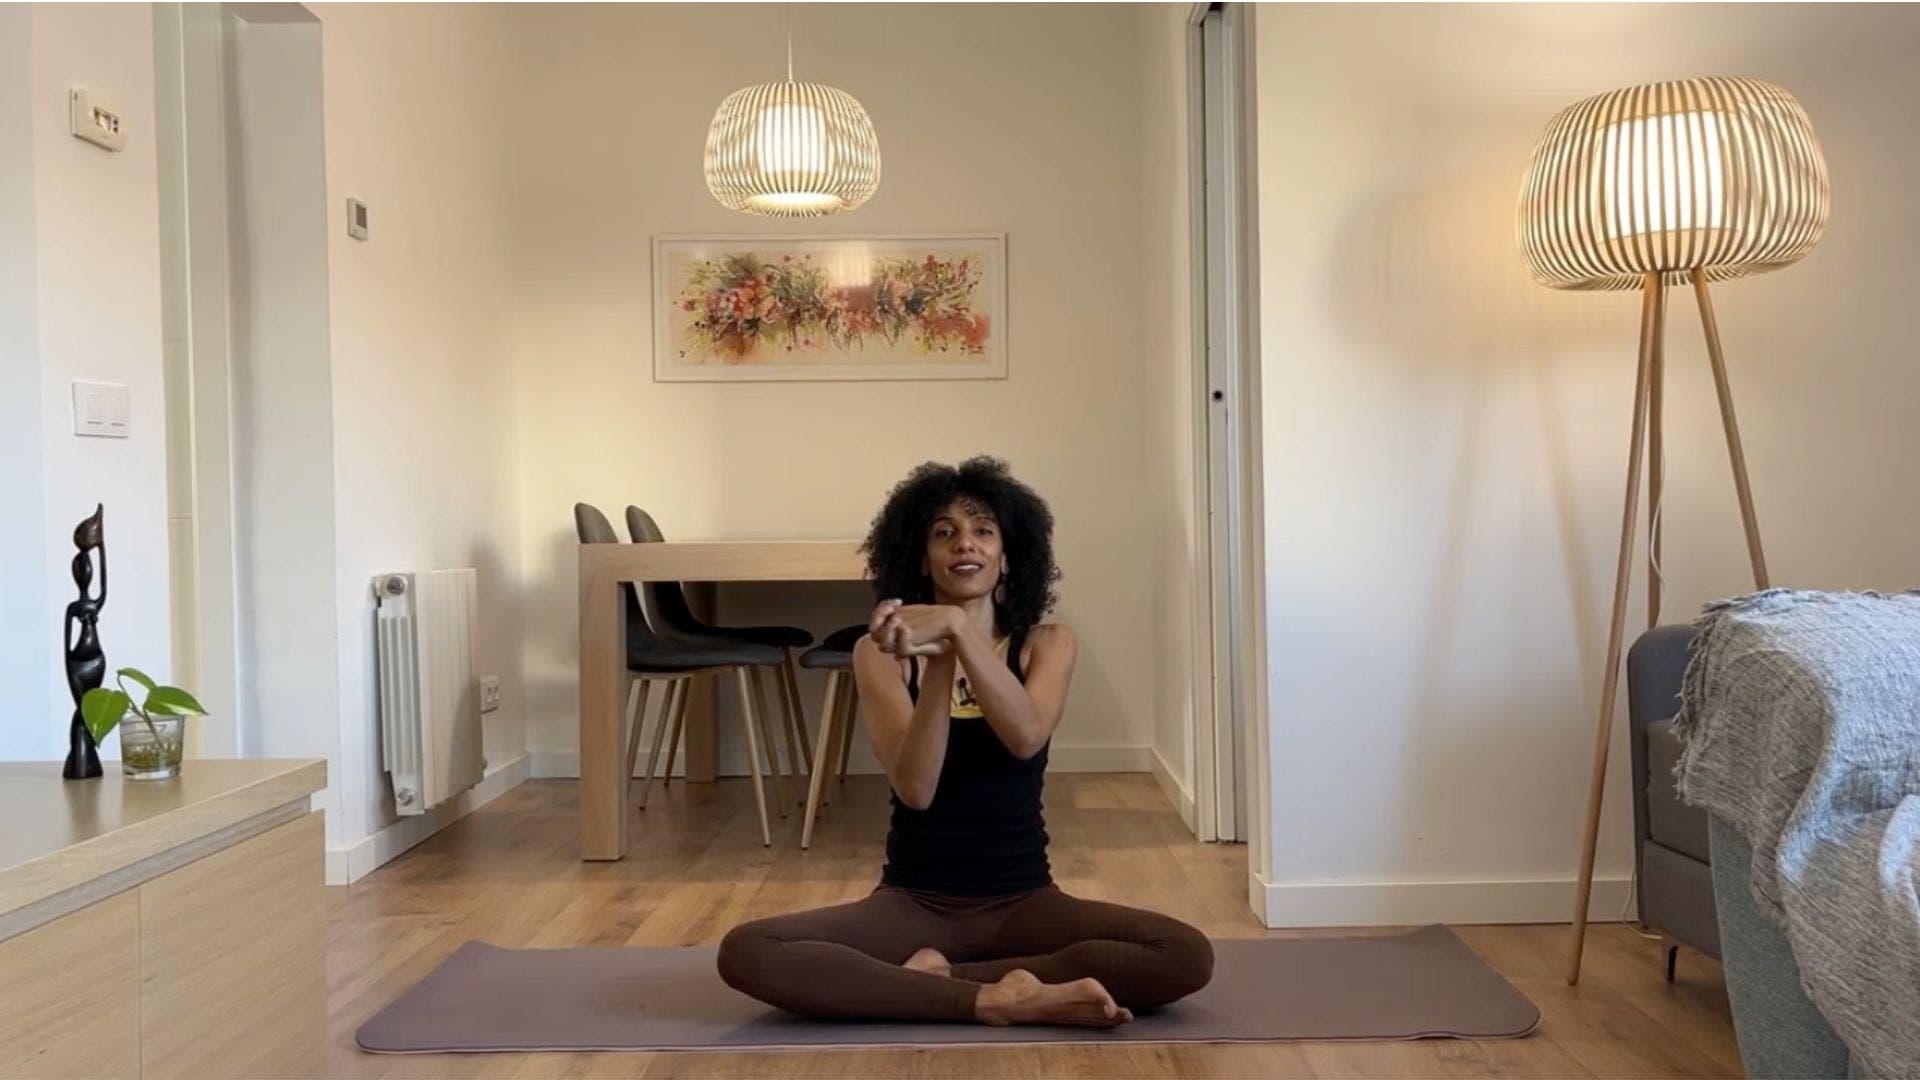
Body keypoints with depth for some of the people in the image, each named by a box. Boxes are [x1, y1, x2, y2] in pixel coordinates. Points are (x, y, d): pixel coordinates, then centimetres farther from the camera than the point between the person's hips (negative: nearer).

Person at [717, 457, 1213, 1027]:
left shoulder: (1047, 643, 1)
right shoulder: (881, 652, -2)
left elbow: (1026, 738, -21)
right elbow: (915, 788, -17)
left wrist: (957, 629, -30)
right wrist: (940, 661, -28)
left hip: (1022, 900, 1)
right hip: (913, 901, -1)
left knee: (1188, 955, -25)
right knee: (745, 953, -26)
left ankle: (936, 977, -16)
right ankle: (996, 998, -23)